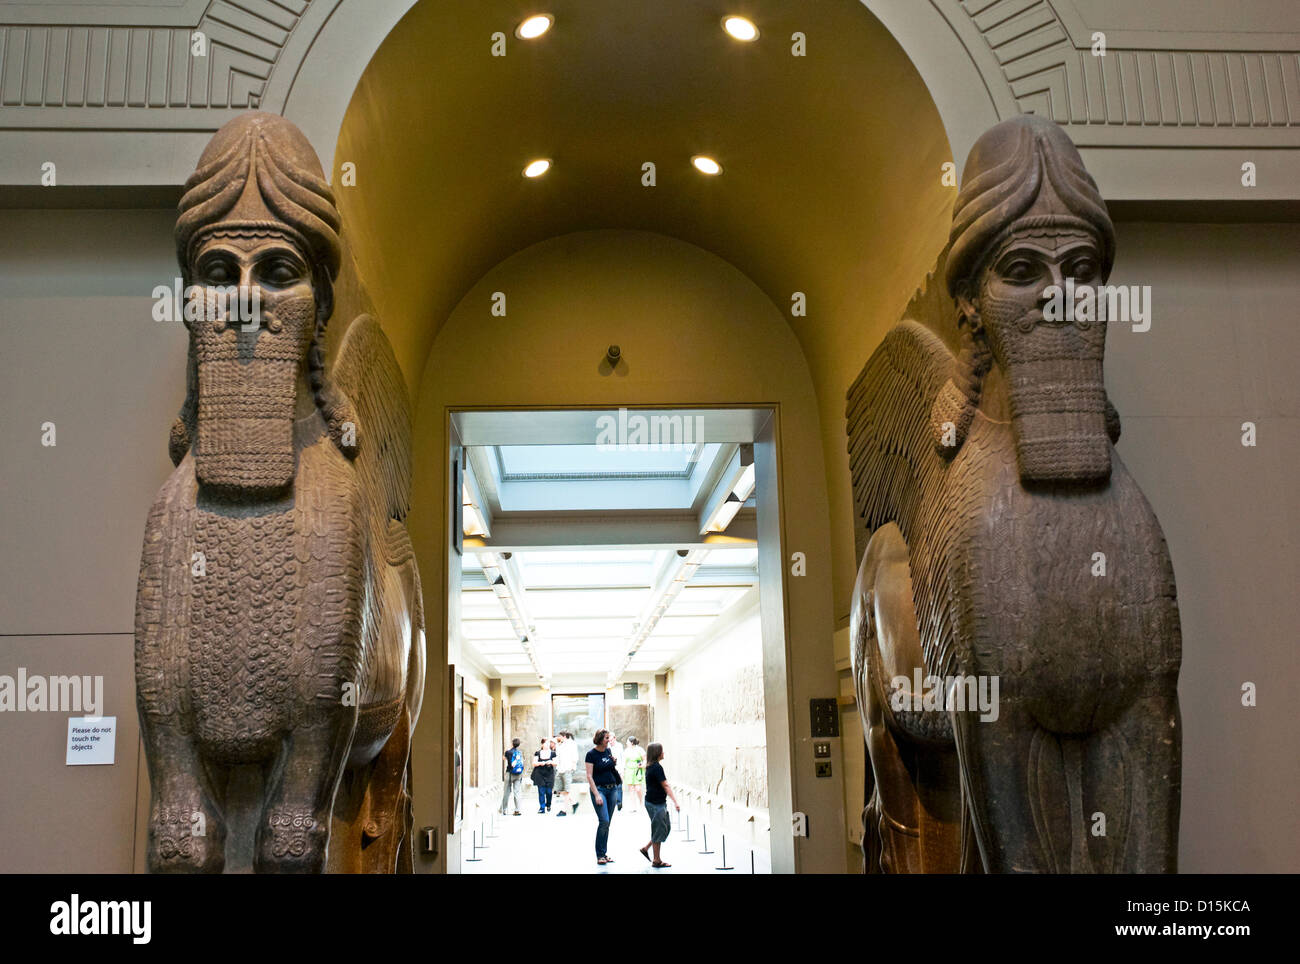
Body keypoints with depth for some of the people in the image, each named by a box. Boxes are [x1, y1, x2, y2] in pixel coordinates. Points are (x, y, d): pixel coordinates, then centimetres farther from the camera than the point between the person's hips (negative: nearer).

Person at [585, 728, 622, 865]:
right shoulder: (591, 754, -10)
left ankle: (603, 853, 15)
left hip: (612, 789, 6)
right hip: (599, 789, -6)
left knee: (607, 823, 8)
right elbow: (589, 776, -13)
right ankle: (599, 855, -6)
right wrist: (596, 795, -19)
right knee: (604, 821, -16)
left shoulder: (608, 750, 9)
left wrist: (613, 762, 3)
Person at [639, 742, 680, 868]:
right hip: (655, 803, -10)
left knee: (666, 827, 15)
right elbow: (665, 786, -21)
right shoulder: (657, 767, -18)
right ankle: (657, 861, 7)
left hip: (658, 802, 10)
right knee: (659, 830, -1)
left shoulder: (650, 767, 12)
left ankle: (646, 848, 21)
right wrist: (675, 802, -22)